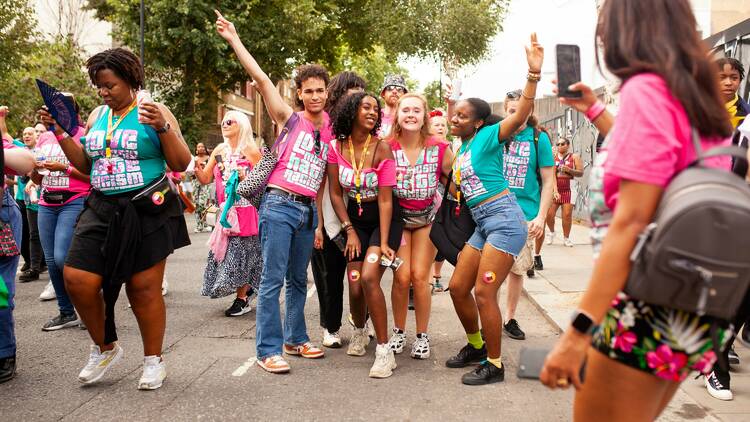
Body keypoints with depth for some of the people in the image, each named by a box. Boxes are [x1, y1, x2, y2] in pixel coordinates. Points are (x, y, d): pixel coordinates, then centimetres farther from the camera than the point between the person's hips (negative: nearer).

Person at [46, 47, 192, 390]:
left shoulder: (154, 111, -3)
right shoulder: (96, 116, 12)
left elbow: (181, 164, -7)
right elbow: (86, 164, 19)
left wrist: (162, 128, -21)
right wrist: (59, 132, 9)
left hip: (147, 211, -5)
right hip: (102, 210, 5)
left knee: (143, 288, 0)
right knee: (77, 279, -4)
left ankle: (154, 360, 19)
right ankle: (105, 347, 20)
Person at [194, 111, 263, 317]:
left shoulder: (251, 150, -5)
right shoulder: (219, 150, 10)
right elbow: (205, 179, 8)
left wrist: (245, 178, -22)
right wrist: (195, 167, -11)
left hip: (245, 209, -6)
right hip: (226, 209, 6)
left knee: (240, 251, -3)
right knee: (226, 251, 6)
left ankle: (242, 299, 8)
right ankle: (247, 287, 26)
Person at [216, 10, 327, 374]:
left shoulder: (332, 131, 12)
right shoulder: (290, 119, -1)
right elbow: (261, 80, -10)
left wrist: (319, 223, 17)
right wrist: (234, 41, -14)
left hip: (308, 210, 5)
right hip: (279, 205, -5)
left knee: (298, 280, 14)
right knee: (272, 280, -6)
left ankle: (295, 340, 26)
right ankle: (268, 350, -1)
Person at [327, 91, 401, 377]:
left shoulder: (382, 148, -15)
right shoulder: (336, 148, -5)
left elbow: (385, 199, -16)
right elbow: (335, 193, 2)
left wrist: (384, 242, -19)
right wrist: (349, 231, -5)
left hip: (384, 217, -3)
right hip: (355, 217, 3)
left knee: (369, 277, -22)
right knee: (354, 284, -3)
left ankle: (384, 351, -12)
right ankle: (359, 332, 31)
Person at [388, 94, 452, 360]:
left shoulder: (440, 149, -13)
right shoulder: (387, 147, -14)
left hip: (428, 217, 0)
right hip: (398, 216, 0)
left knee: (420, 276, -5)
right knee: (402, 276, -7)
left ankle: (422, 335, 11)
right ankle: (398, 332, 14)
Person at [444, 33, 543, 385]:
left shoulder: (487, 137, -6)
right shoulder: (463, 146, 16)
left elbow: (520, 117, -22)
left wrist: (534, 74, -34)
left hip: (504, 219, -9)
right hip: (482, 225, 9)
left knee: (483, 292, -10)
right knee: (458, 287, 10)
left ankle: (494, 365, 3)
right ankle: (476, 346, 30)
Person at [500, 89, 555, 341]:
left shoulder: (539, 138, -1)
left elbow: (548, 182, 2)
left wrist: (541, 217, -5)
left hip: (525, 215, 0)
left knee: (517, 269, 9)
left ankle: (510, 319, 25)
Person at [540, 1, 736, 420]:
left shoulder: (645, 88, -15)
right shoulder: (697, 94, 11)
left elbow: (631, 222, -23)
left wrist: (578, 331, -25)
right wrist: (594, 110, 39)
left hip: (650, 308, -9)